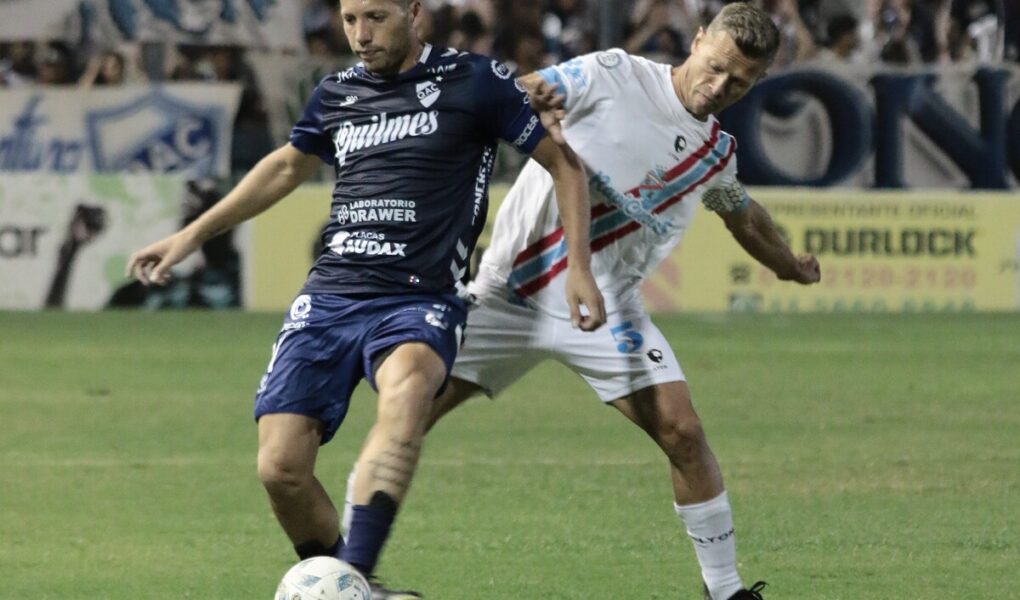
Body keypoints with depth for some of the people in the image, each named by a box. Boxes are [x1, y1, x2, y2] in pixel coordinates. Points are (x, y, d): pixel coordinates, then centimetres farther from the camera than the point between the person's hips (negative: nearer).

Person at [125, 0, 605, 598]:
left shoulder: (474, 81, 0)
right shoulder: (337, 94, 13)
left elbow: (565, 162, 7)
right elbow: (287, 166, 33)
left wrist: (580, 269, -2)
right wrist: (191, 236, 34)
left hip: (419, 302, -4)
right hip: (328, 297, 5)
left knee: (407, 388, -39)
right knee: (281, 468, -13)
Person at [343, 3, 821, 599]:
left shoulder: (716, 152, 8)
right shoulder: (614, 75, -7)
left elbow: (743, 214, 30)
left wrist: (789, 264, 44)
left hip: (604, 309, 3)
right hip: (508, 295, -3)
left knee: (683, 432, -13)